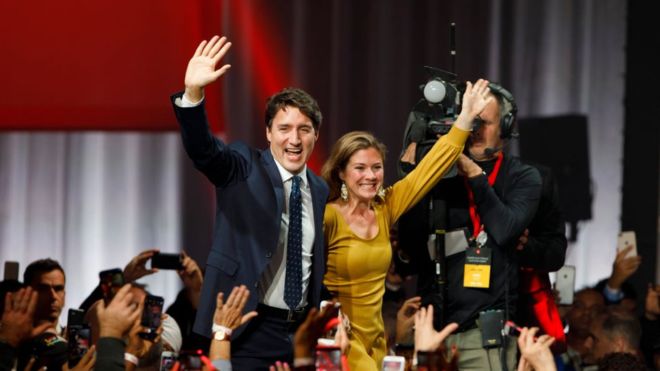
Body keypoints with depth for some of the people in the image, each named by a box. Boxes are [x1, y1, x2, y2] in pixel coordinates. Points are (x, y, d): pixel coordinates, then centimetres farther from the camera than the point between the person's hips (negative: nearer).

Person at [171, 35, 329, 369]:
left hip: (302, 331, 5)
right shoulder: (244, 169, -1)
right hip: (249, 330, -5)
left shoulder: (320, 191, 13)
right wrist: (193, 93, -37)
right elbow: (201, 149, -20)